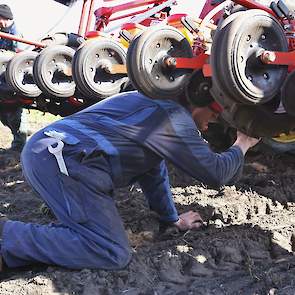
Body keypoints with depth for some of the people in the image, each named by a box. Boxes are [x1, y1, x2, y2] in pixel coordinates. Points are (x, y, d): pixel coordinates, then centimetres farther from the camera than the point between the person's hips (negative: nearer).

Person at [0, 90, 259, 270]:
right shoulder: (175, 116, -3)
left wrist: (173, 219, 40)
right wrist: (241, 145, 18)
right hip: (63, 161, -11)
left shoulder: (156, 103, 28)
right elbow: (215, 173, -2)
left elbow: (153, 170, 34)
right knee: (112, 254, -14)